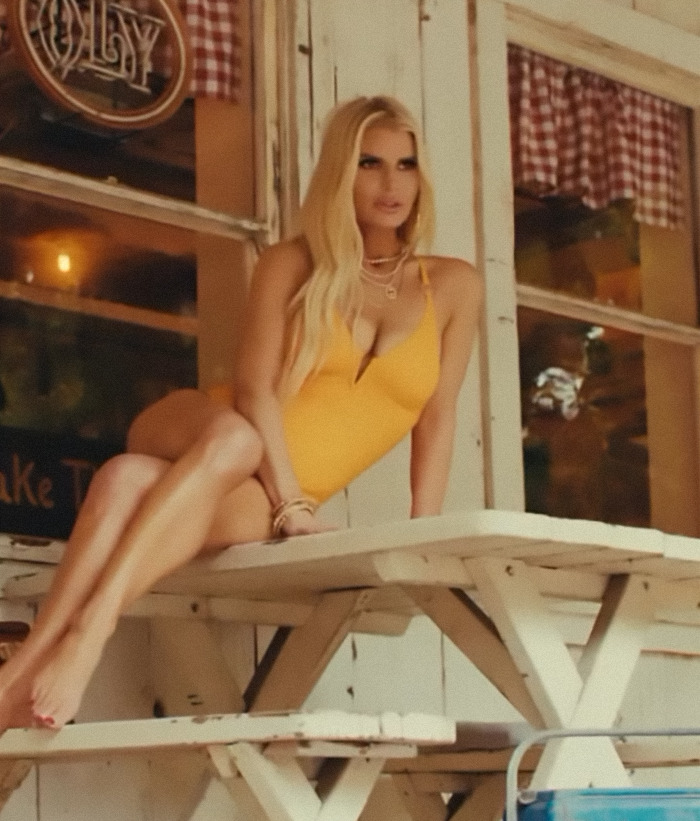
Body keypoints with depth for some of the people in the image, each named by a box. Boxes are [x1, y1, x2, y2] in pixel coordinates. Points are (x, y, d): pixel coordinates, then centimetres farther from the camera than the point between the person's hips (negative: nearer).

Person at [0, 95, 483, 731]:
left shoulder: (453, 287, 8)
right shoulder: (292, 264, 4)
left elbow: (437, 417, 5)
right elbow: (254, 389, -7)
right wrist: (291, 502, -19)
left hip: (263, 501, 0)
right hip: (193, 434, 0)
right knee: (232, 435, -41)